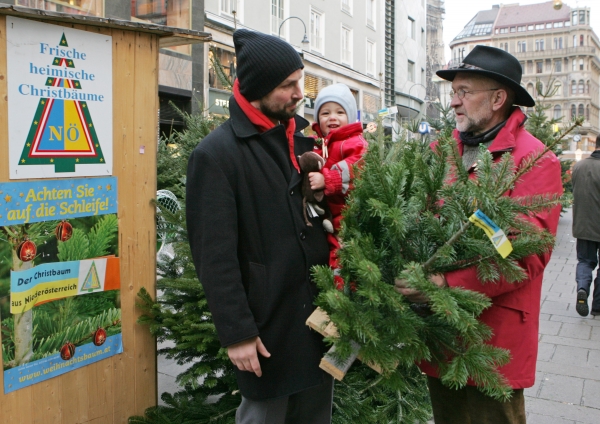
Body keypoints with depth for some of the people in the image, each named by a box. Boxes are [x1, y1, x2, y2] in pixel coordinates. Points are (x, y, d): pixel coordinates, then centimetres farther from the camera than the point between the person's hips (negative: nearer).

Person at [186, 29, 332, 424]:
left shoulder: (305, 138, 7)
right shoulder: (216, 153, -13)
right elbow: (215, 256, -15)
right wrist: (237, 331, -15)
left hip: (320, 312, 6)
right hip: (269, 322, -6)